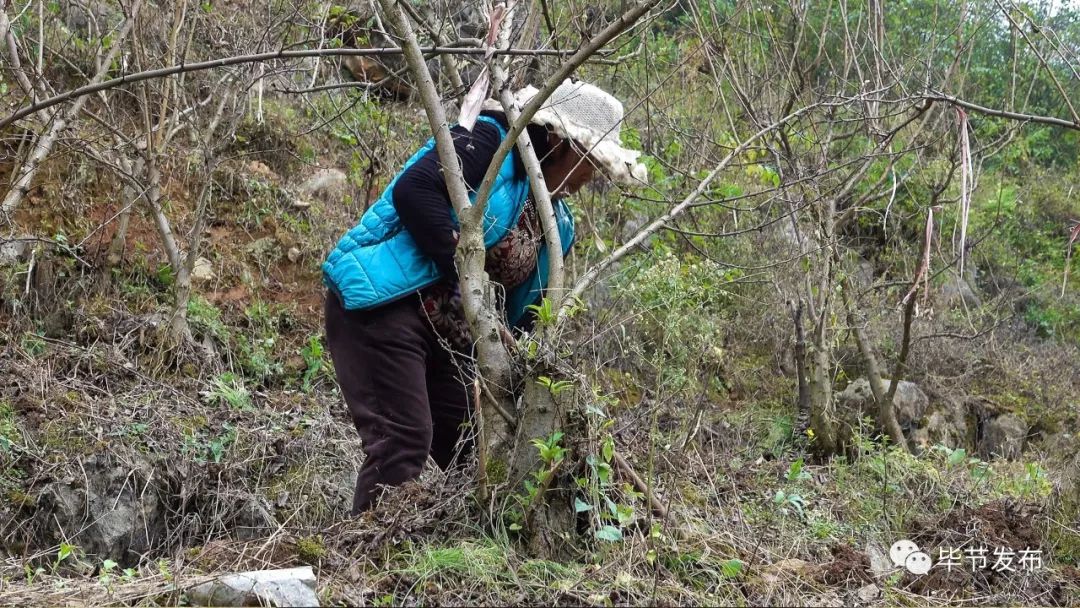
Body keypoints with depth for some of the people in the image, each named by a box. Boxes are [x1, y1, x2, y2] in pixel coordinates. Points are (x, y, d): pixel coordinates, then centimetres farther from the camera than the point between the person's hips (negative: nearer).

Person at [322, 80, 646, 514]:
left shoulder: (556, 221, 13)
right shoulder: (488, 142, -13)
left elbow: (523, 303, 19)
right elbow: (413, 190, -29)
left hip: (447, 332, 9)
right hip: (381, 303, -9)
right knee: (402, 444, -15)